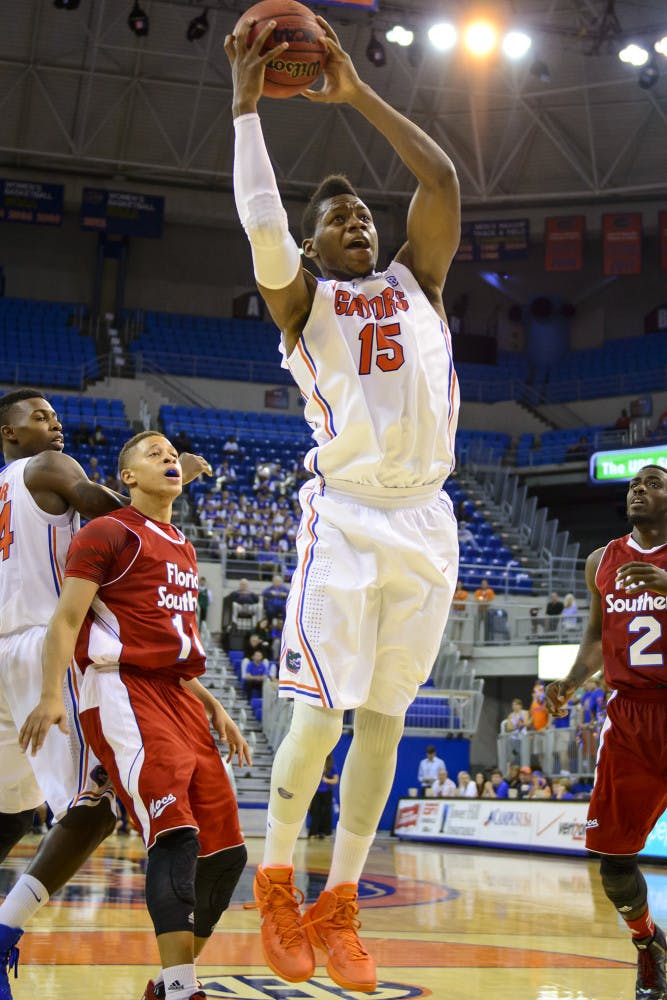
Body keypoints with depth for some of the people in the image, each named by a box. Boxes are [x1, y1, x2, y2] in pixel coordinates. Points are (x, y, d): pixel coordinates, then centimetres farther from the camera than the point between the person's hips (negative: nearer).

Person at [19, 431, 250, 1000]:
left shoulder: (184, 549, 26)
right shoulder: (109, 534, 2)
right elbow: (66, 619, -7)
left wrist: (214, 709, 24)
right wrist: (52, 696, -20)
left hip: (178, 697, 8)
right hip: (125, 692, -8)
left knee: (226, 851, 3)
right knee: (175, 834, -22)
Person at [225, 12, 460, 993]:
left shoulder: (417, 281, 18)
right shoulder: (302, 298, 8)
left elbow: (442, 182, 6)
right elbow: (261, 221, -11)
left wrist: (359, 93, 6)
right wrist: (247, 103, -5)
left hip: (426, 522, 4)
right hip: (346, 517, -4)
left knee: (383, 720, 6)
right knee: (321, 718, -8)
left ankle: (339, 906, 15)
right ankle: (276, 883, 13)